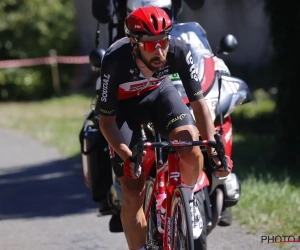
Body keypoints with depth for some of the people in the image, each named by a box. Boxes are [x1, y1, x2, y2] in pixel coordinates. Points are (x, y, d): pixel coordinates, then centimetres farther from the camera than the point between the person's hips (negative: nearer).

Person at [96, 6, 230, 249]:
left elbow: (198, 102, -21)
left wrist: (213, 146, -32)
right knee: (134, 192, -8)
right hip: (123, 105, -1)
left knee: (191, 146, -28)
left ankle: (187, 200, 0)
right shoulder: (116, 60, -36)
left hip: (159, 92, 2)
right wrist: (128, 156, -38)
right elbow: (106, 120, -26)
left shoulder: (179, 51, -31)